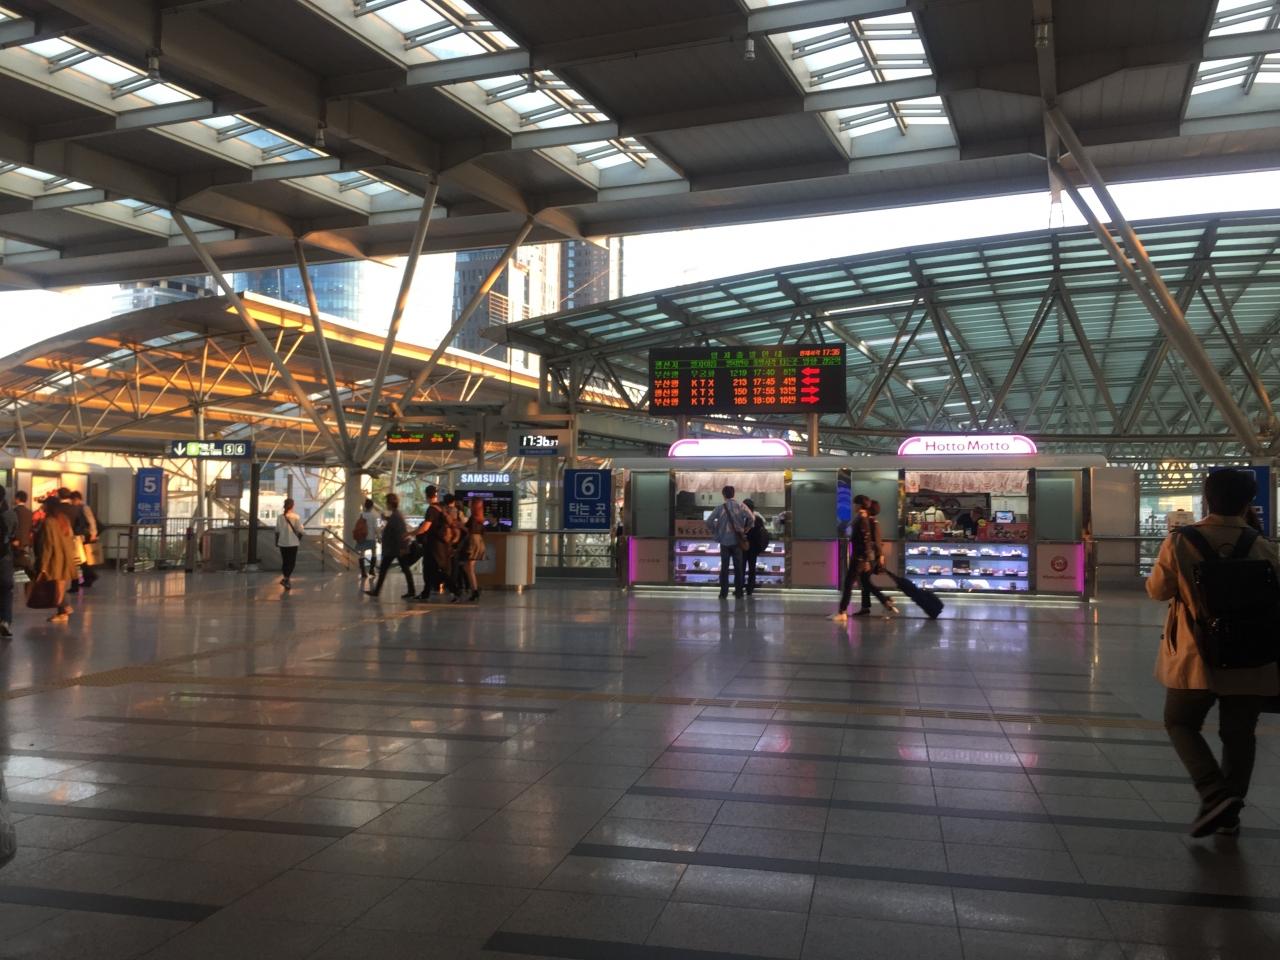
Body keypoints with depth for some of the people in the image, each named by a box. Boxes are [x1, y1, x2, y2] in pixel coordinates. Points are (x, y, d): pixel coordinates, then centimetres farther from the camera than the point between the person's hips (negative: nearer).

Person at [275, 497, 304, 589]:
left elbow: (277, 531, 2)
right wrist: (299, 538, 9)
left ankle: (286, 579, 22)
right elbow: (300, 531, -11)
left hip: (282, 543, 3)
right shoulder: (296, 517, -12)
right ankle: (287, 578, -7)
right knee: (292, 562, 6)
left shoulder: (280, 517, -4)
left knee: (285, 561, 15)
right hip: (293, 543, -3)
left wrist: (276, 541, 15)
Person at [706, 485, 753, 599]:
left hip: (724, 541, 0)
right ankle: (738, 591, 12)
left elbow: (709, 522, -9)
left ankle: (724, 592, 3)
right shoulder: (741, 506, -3)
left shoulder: (720, 508, -4)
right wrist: (745, 530, 0)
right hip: (737, 541, 0)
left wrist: (715, 533, 4)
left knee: (724, 567, 6)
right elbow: (751, 518, -14)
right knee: (738, 567, 10)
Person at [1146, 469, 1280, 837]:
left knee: (1181, 724, 14)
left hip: (1195, 658, -1)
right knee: (1239, 735, 14)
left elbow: (1157, 590, 1)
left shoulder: (1180, 542, -9)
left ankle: (1216, 794, -4)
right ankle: (1230, 812, 20)